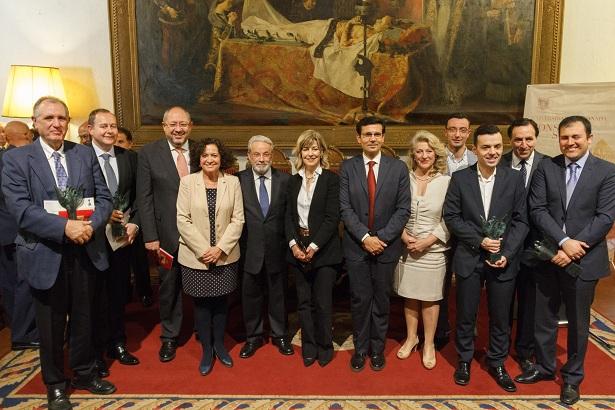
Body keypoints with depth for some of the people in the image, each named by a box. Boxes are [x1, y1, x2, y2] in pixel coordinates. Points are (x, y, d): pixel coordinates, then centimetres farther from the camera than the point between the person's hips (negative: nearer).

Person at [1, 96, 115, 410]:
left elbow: (104, 198, 2)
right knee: (51, 325, 13)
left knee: (83, 319, 18)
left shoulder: (86, 154, 4)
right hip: (45, 255, -3)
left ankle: (84, 374, 38)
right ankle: (55, 384, 33)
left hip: (85, 251, 3)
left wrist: (90, 225, -17)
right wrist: (65, 227, -25)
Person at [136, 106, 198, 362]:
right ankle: (169, 337, 31)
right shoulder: (149, 153, -5)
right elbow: (144, 198, -5)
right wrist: (150, 236, -8)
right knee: (169, 285, 13)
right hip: (167, 233, -1)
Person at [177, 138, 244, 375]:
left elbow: (238, 219, -2)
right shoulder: (188, 182, -3)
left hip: (225, 256, 1)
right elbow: (183, 220, -6)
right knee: (202, 303, 8)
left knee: (220, 301, 11)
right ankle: (206, 350, 24)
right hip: (195, 256, -1)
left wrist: (220, 248, -12)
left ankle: (220, 345, 30)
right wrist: (203, 250, -12)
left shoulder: (233, 182, -1)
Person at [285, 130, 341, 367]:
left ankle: (324, 347, 21)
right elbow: (289, 216, 8)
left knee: (322, 303, 2)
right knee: (303, 302, 11)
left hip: (323, 251, -4)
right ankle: (309, 347, 25)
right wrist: (293, 244, -7)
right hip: (298, 250, 4)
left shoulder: (331, 179, -4)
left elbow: (332, 217, -10)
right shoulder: (293, 181, 10)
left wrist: (314, 247, -15)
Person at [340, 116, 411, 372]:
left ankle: (377, 349, 28)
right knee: (359, 299, 8)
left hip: (386, 245, 0)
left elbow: (403, 209, -3)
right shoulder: (347, 168, 0)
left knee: (381, 300, 11)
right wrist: (365, 237, -14)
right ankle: (360, 348, 25)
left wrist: (382, 237, -13)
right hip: (356, 245, 0)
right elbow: (345, 208, -5)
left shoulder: (398, 168, 0)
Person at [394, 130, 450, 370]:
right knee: (410, 296, 14)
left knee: (430, 299, 7)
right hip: (407, 248, 2)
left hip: (433, 249, -2)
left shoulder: (446, 182, -6)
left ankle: (429, 345, 24)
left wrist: (428, 241, -13)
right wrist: (403, 235, -11)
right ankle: (411, 338, 32)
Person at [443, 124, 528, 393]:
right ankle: (464, 359, 32)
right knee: (466, 315, 12)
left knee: (500, 317, 13)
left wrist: (506, 253, -12)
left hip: (503, 259, 1)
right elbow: (451, 217, -4)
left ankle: (497, 363, 33)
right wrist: (479, 240, -14)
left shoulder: (514, 178, -1)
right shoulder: (460, 178, -3)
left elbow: (520, 220, -1)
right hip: (469, 259, -1)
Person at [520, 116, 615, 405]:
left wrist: (573, 249, -17)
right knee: (544, 318, 14)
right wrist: (563, 241, -17)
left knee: (578, 323, 12)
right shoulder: (546, 167, 0)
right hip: (548, 256, 2)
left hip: (584, 259, -2)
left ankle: (572, 377, 32)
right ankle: (544, 367, 35)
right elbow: (537, 210, -6)